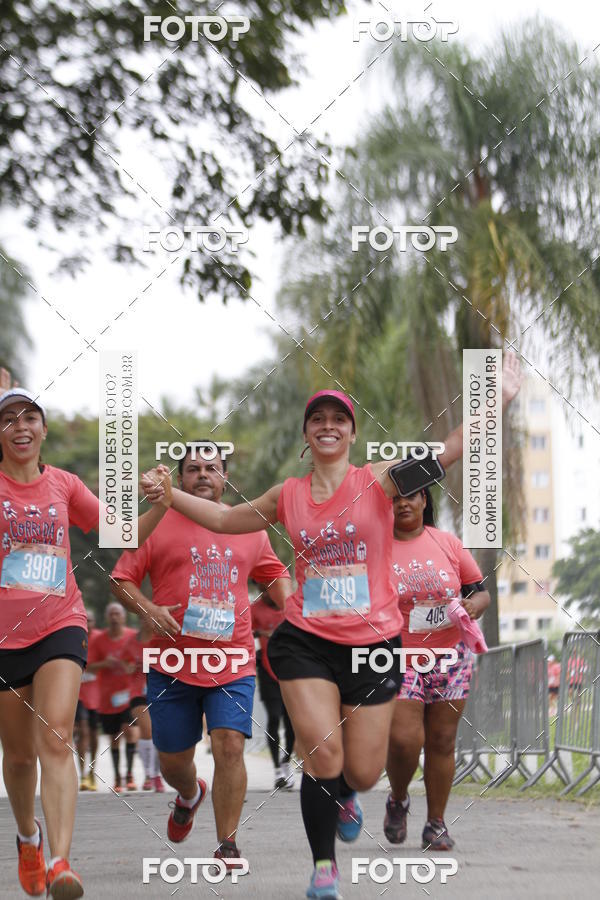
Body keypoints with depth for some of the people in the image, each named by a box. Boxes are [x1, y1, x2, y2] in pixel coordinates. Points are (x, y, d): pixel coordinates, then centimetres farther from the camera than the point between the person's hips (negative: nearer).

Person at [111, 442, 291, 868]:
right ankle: (190, 794, 46)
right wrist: (149, 609, -15)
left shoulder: (248, 529, 11)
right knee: (173, 757, 9)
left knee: (230, 746, -15)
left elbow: (275, 573, 24)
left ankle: (227, 845, -5)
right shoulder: (157, 525, 3)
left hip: (233, 663, 0)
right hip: (172, 663, 0)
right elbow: (122, 579, 3)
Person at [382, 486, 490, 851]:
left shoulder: (448, 543, 5)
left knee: (442, 742, 3)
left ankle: (437, 824, 14)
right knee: (404, 740, -14)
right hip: (396, 660, -3)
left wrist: (473, 605, -12)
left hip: (449, 658, 3)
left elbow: (482, 592, 10)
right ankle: (398, 801, 15)